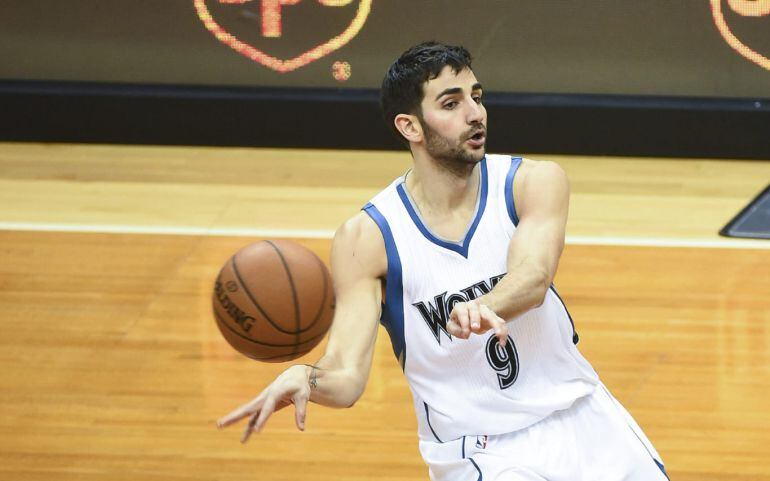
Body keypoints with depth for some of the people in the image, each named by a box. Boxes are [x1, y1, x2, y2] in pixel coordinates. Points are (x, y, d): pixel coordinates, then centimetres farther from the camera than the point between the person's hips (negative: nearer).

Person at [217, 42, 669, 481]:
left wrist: (483, 309, -51)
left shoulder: (535, 182, -9)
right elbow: (347, 377, -19)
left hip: (580, 420, 3)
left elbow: (533, 279, -28)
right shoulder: (367, 238, -12)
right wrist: (304, 379, -43)